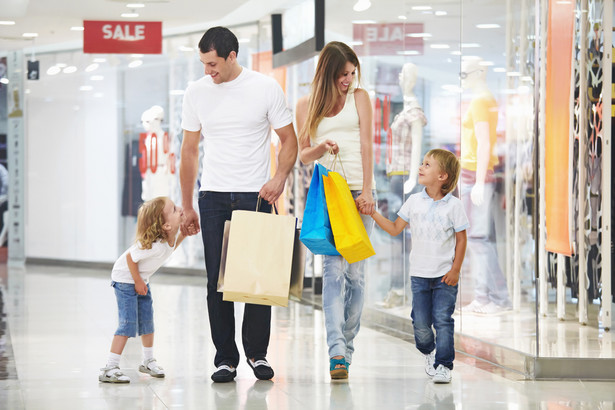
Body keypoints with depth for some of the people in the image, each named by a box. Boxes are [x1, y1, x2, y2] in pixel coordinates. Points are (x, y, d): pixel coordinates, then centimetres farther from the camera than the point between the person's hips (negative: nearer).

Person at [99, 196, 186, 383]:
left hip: (141, 279, 9)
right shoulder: (154, 246, -37)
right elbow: (130, 258, -26)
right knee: (128, 324, -14)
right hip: (125, 279, -9)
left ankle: (148, 361, 32)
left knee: (147, 321, 15)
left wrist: (183, 234, -3)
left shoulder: (170, 236, -12)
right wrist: (138, 282, -15)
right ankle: (109, 369, -14)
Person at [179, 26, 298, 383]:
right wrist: (187, 206, 12)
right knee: (218, 281, -1)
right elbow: (190, 151, 13)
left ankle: (257, 353, 14)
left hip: (255, 196, -2)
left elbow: (289, 140, 3)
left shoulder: (266, 88, -2)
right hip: (214, 197, 2)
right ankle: (225, 358, 6)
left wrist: (280, 177, -16)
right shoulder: (197, 92, 5)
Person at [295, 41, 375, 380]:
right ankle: (336, 352, -23)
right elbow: (303, 155, 14)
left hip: (358, 191, 1)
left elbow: (366, 146, 2)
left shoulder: (359, 98, 10)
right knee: (333, 268, -14)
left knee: (355, 273, 0)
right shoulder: (306, 105, 11)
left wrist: (366, 192, -8)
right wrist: (321, 148, -9)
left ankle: (347, 348, 10)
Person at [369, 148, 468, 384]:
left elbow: (461, 239, -2)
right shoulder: (414, 201, 3)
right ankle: (429, 351, 32)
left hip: (445, 275, -3)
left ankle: (443, 364, 1)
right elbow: (395, 229, 8)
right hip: (419, 274, 3)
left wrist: (456, 270, -6)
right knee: (420, 322, 3)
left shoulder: (453, 205, -7)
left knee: (442, 319, -8)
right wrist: (373, 213, 0)